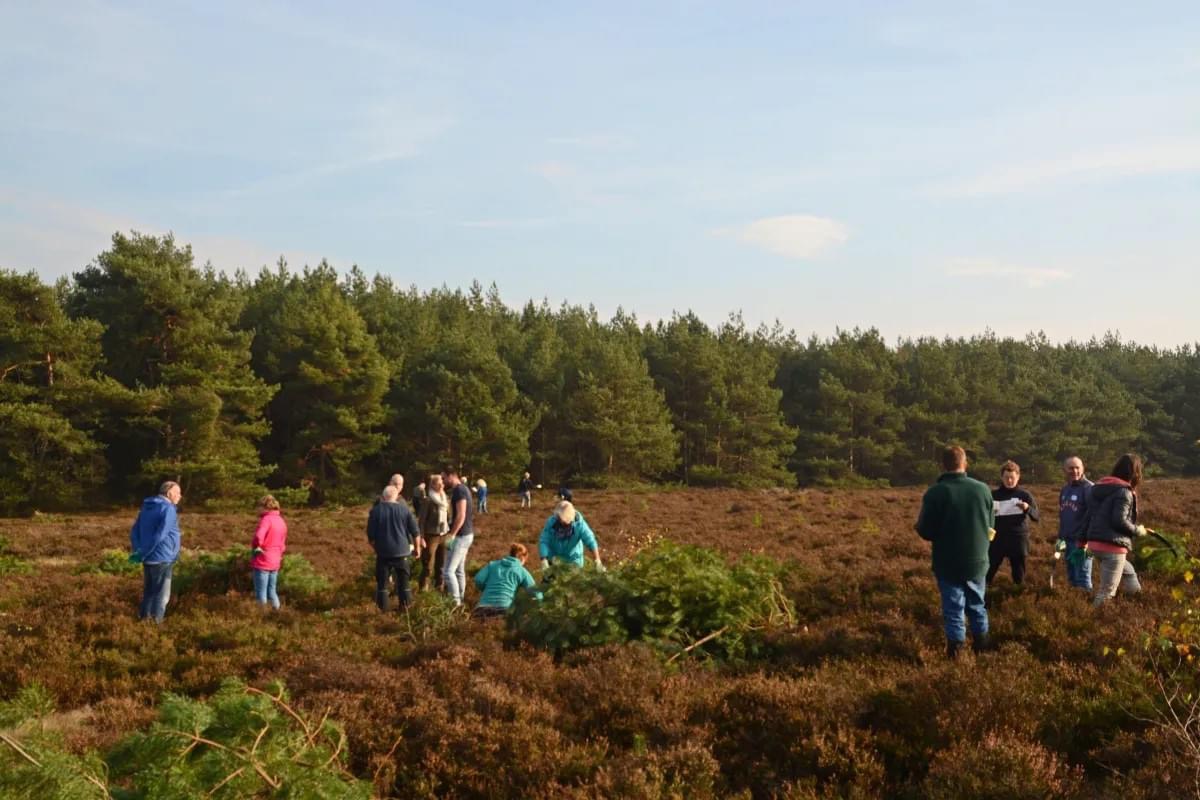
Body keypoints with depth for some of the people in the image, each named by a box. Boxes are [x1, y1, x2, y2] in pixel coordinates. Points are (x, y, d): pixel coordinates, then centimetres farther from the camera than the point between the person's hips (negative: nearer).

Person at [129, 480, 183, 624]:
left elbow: (134, 531, 8)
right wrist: (142, 554, -16)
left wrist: (137, 550, -3)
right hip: (161, 558, -8)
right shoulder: (168, 509, -15)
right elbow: (159, 536, -23)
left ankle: (144, 620, 26)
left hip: (148, 559, 8)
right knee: (161, 595, 2)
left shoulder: (146, 507, 12)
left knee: (148, 592, 19)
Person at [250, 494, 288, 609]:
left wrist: (256, 547, -13)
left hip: (262, 562, -8)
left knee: (261, 594, 1)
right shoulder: (281, 521, 10)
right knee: (271, 592, 18)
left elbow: (258, 536, -31)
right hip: (275, 562, 8)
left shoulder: (267, 519, -15)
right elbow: (282, 545, 15)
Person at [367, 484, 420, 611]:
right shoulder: (404, 509, -2)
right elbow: (415, 531, 0)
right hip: (402, 550, 1)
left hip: (383, 551, -1)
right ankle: (405, 605, 18)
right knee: (404, 580, 15)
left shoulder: (375, 511, -5)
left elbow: (370, 535, -3)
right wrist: (417, 547, 15)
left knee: (382, 581, 9)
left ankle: (383, 607, 11)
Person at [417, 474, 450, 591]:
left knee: (441, 563, 12)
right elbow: (421, 520, -12)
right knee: (428, 564, -1)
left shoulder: (445, 499, 7)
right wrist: (421, 537, -14)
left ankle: (440, 585, 23)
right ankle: (424, 588, 8)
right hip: (431, 535, -6)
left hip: (443, 535, 6)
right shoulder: (428, 500, -12)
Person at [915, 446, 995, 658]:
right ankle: (981, 644, 27)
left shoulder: (934, 493, -17)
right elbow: (991, 525, 8)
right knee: (977, 604, 19)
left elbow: (926, 532, -13)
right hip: (977, 560, 3)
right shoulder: (983, 489, -5)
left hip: (948, 563, -3)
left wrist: (919, 524, 10)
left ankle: (956, 646, 7)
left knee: (953, 607, 6)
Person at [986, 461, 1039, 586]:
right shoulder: (994, 494, 3)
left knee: (1019, 575, 7)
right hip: (997, 540, 1)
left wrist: (1027, 508, -29)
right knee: (987, 573, -2)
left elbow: (1036, 516, -8)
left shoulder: (1024, 495, 0)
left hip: (1018, 541, -1)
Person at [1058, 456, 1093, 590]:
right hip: (1068, 540, 8)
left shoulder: (1088, 488, -10)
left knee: (1082, 578, -6)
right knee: (1071, 578, 13)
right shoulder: (1064, 490, 16)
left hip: (1082, 541, -8)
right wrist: (1060, 538, 22)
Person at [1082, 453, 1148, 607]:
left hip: (1095, 543, 9)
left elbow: (1089, 516, 14)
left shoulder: (1099, 488, 12)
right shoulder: (1124, 492, -11)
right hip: (1112, 546, -9)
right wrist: (1138, 531, -4)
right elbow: (1119, 520, -19)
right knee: (1106, 592, -3)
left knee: (1129, 576, 25)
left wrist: (1084, 539, 19)